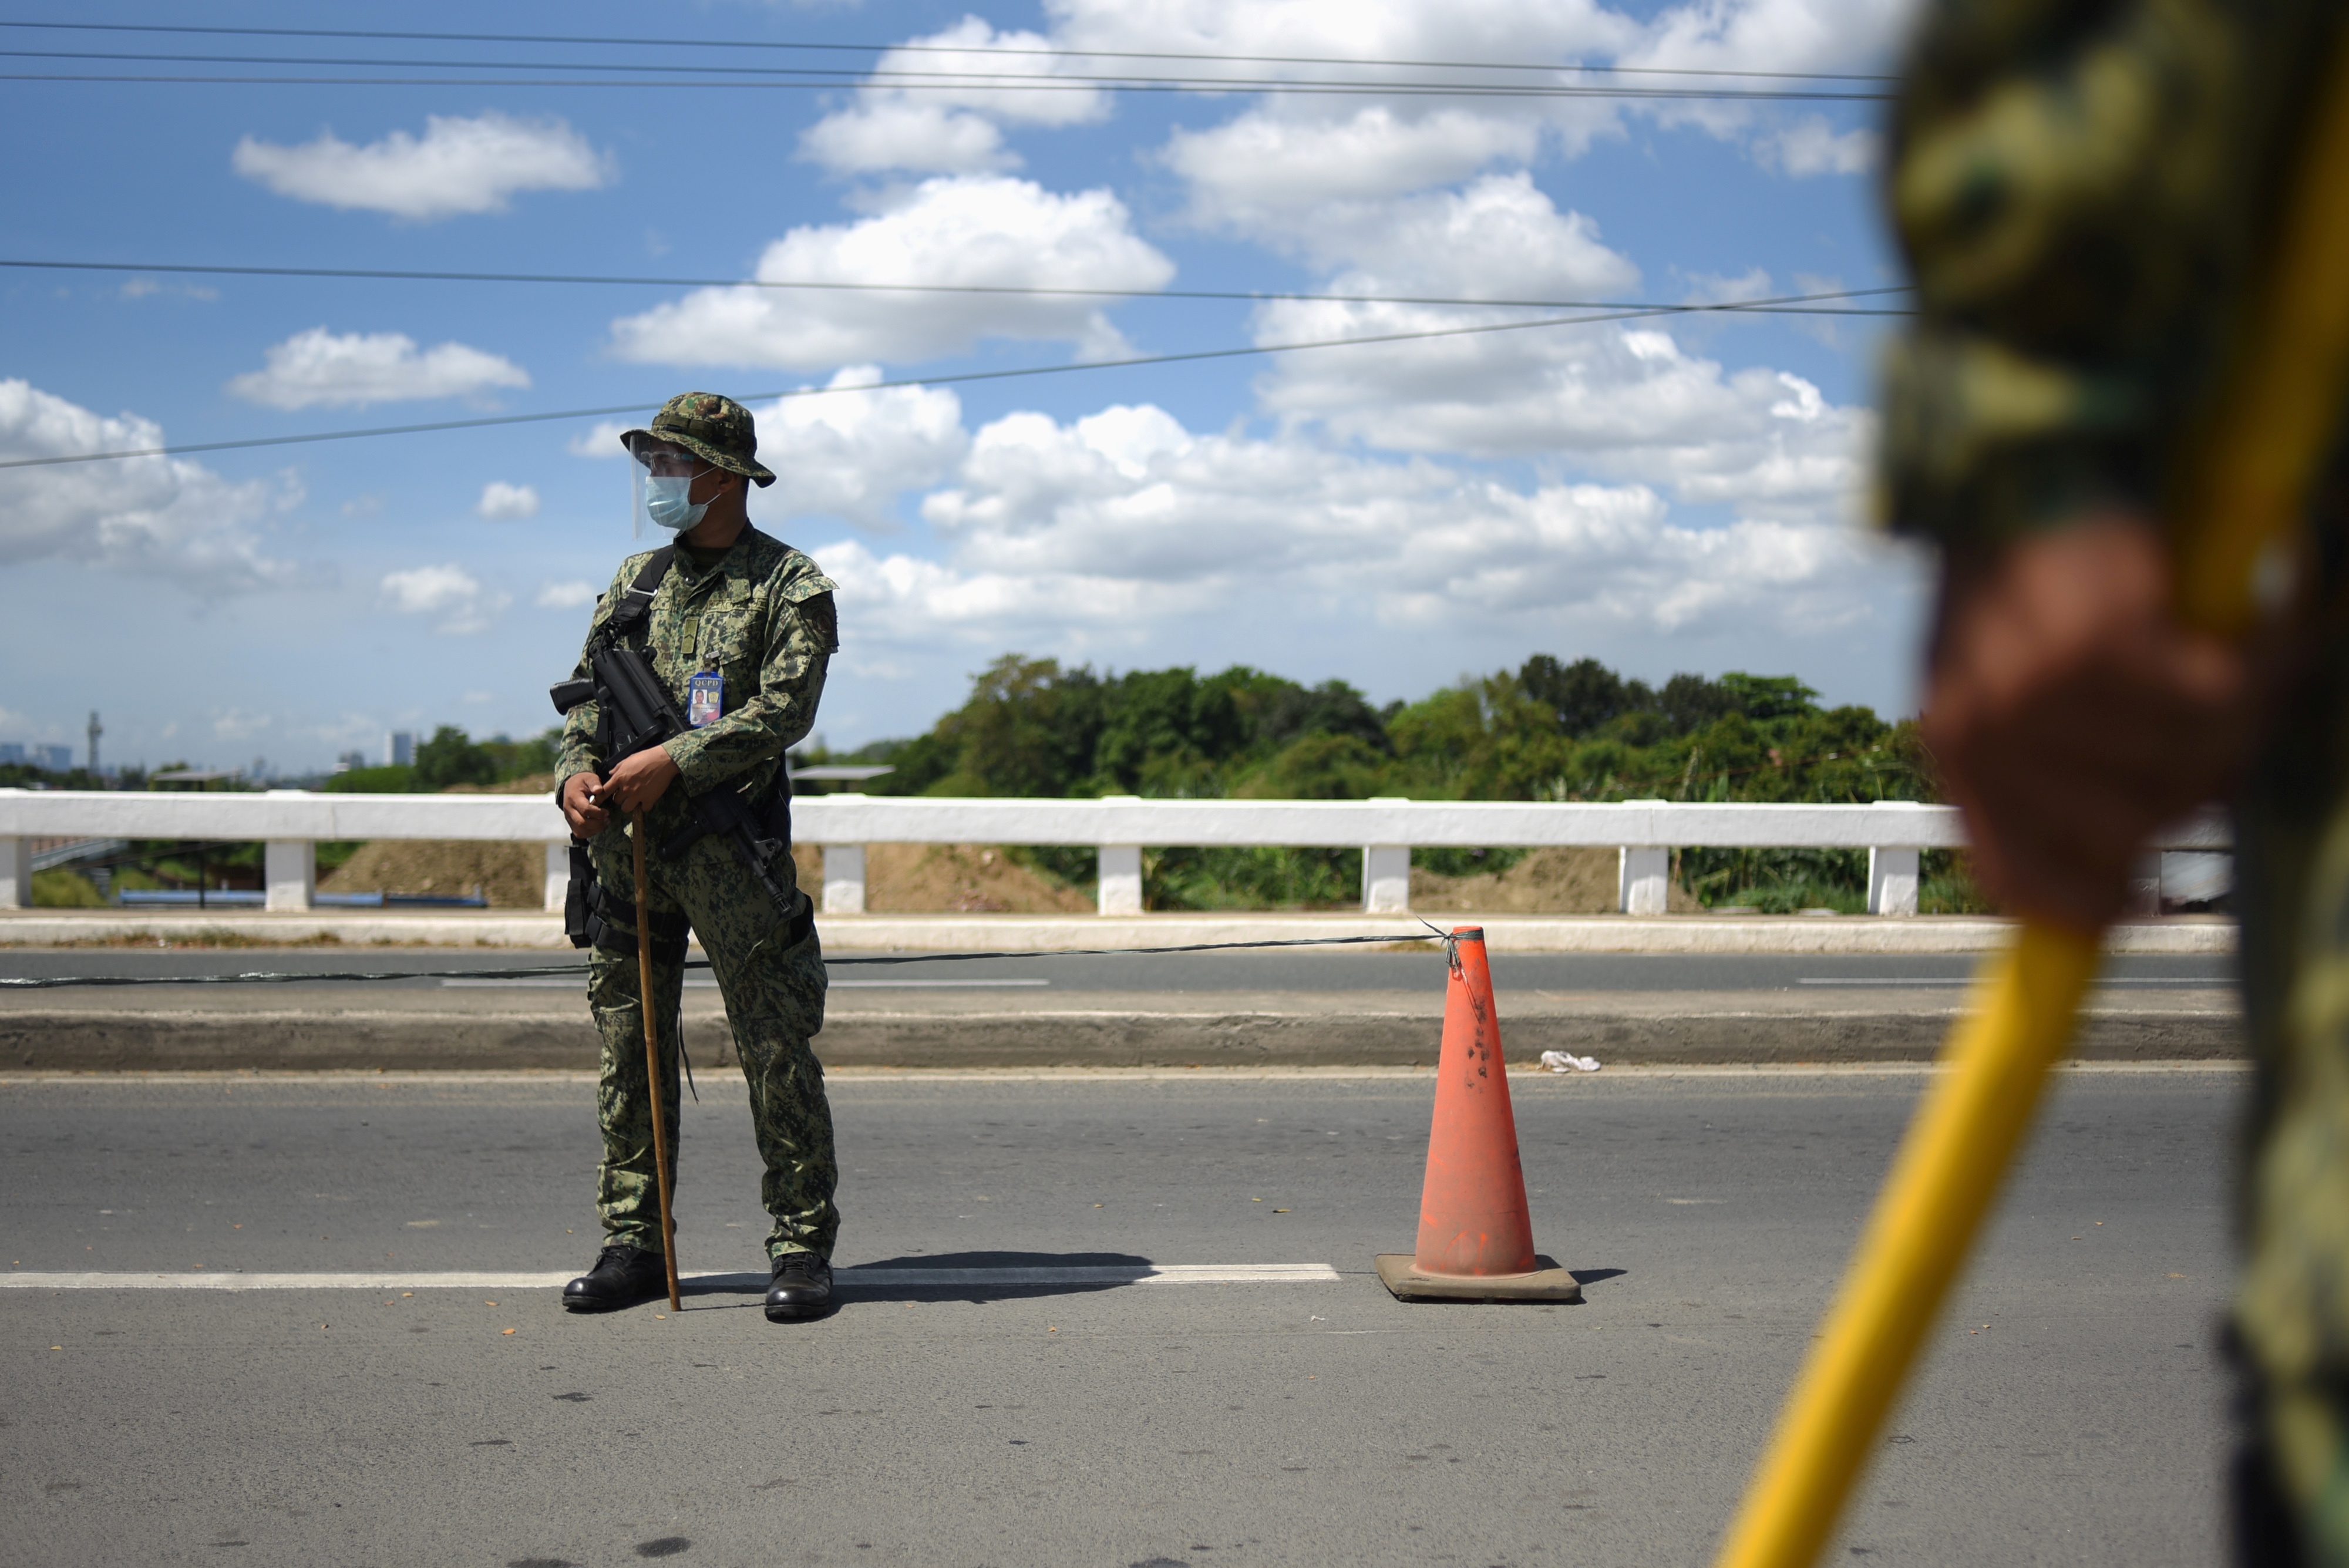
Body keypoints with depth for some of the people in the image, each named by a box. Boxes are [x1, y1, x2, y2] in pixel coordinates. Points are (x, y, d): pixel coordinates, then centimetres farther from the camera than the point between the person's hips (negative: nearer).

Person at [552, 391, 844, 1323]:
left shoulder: (790, 584, -1)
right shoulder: (636, 580, 16)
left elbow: (783, 711, -13)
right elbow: (586, 691, 14)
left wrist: (671, 762, -21)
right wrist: (576, 771, -7)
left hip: (731, 846, -5)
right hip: (626, 841, 6)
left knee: (775, 1052, -3)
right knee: (629, 1046, 8)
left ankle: (803, 1247, 5)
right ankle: (633, 1244, 16)